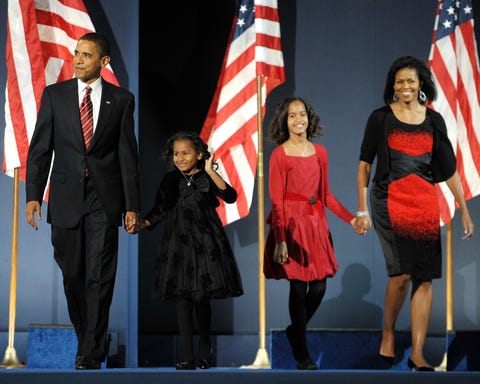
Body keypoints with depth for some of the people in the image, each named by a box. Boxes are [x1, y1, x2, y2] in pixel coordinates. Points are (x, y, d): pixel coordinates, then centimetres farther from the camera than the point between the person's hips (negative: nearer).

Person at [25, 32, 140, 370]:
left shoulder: (121, 100, 3)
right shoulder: (55, 94, 5)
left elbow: (128, 155, 3)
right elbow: (40, 148, 4)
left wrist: (132, 206, -1)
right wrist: (33, 195, -5)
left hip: (104, 201, -1)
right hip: (66, 199, 1)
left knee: (99, 279, -4)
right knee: (73, 276, 8)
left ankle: (90, 354, 1)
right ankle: (90, 337, 26)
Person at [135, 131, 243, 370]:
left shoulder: (206, 179, 0)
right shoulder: (169, 181, 7)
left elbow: (230, 197, -14)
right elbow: (158, 211, 9)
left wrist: (210, 172, -21)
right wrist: (142, 224, -9)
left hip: (205, 244, -2)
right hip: (178, 245, 2)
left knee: (202, 298, 3)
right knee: (182, 299, -1)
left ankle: (204, 350, 21)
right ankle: (188, 356, 2)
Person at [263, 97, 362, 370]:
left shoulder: (320, 152, 8)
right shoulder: (280, 155, -6)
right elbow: (277, 201, -9)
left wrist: (351, 219, 7)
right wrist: (279, 241, -15)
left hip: (316, 222, 5)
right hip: (292, 223, -5)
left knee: (319, 287, 3)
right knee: (299, 288, -1)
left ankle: (296, 331, 30)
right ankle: (302, 355, 10)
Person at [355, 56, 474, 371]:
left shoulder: (433, 120, 10)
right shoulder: (380, 118, 2)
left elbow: (449, 168, 12)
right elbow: (365, 165, 4)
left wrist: (464, 210, 8)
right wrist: (362, 210, -2)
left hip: (425, 202, 3)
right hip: (389, 200, -3)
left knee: (425, 277, -2)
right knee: (402, 272, -15)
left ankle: (418, 354, 2)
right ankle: (388, 334, 9)